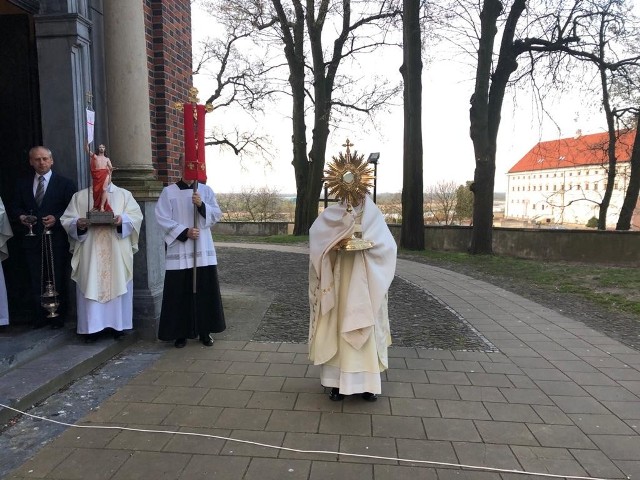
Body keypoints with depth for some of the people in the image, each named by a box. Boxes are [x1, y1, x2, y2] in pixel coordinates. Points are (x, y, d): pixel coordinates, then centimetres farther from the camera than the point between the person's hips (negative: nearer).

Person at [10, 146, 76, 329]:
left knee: (57, 280, 4)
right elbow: (13, 207, 13)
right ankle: (38, 318, 16)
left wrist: (56, 218, -17)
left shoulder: (65, 183, 1)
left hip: (56, 240, -3)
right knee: (35, 280, 7)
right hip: (31, 239, 3)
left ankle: (58, 317, 14)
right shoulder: (22, 184, 13)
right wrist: (21, 216, -8)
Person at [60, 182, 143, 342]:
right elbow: (66, 220, 7)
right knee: (90, 286, -2)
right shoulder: (79, 196, 12)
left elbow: (136, 216, 0)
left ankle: (118, 325, 11)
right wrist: (78, 224, -15)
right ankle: (92, 327, 5)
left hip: (117, 253, 0)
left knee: (118, 285, 1)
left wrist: (122, 220, -20)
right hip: (90, 253, 1)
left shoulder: (124, 194, 9)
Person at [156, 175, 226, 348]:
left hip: (203, 250, 2)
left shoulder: (206, 190, 7)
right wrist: (185, 232, -14)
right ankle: (180, 333, 15)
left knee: (206, 291, 5)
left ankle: (205, 331, 18)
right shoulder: (168, 192, 1)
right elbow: (163, 219, -4)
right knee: (179, 293, 1)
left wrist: (201, 205, -16)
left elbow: (217, 214, 1)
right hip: (179, 251, -2)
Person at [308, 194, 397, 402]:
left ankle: (367, 381, 13)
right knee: (336, 327, 2)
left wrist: (368, 244, -21)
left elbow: (388, 245, -4)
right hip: (339, 281, 0)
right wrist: (334, 244, -25)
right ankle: (338, 380, 13)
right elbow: (316, 235, -9)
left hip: (364, 284, 0)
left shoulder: (374, 215, 4)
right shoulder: (332, 214, 4)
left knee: (365, 329, 3)